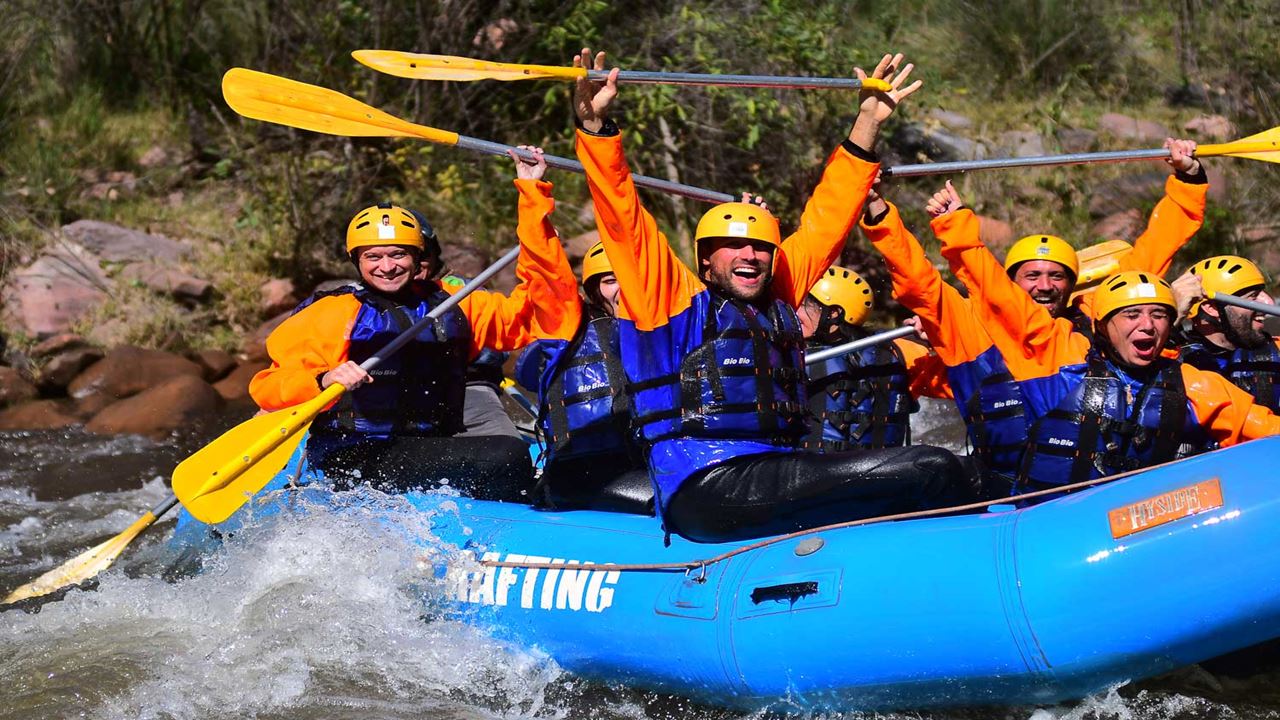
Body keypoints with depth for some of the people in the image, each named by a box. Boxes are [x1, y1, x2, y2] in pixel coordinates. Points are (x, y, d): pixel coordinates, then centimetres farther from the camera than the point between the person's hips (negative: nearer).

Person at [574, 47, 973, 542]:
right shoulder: (678, 300, 8)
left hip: (774, 483, 8)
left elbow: (825, 219, 29)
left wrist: (867, 125, 31)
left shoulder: (776, 302, 23)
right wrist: (595, 126, -10)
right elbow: (623, 220, 0)